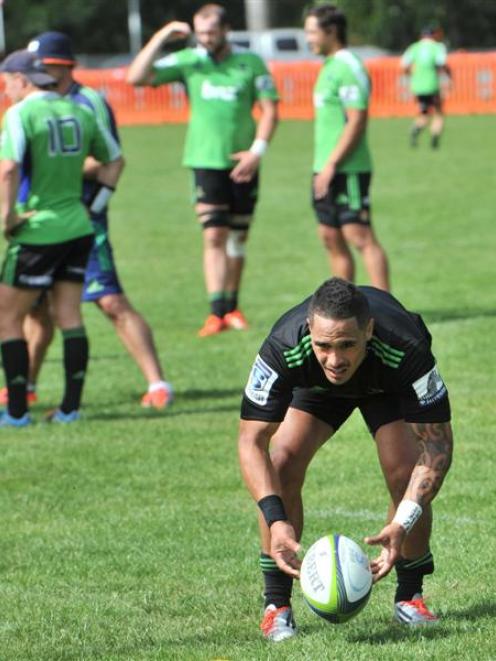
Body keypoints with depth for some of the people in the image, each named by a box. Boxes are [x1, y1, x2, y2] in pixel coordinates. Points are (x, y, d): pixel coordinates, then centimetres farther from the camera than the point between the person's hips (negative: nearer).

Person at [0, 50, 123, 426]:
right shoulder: (80, 113, 8)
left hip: (38, 233, -6)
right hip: (78, 230, 6)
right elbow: (115, 160, 20)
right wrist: (96, 205, 21)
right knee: (70, 316, 9)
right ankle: (71, 407, 9)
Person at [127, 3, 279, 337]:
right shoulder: (188, 61, 1)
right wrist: (161, 38, -12)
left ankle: (232, 306, 23)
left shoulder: (251, 63, 1)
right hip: (206, 162, -1)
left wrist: (257, 150, -11)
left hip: (242, 162, 1)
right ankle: (217, 312, -16)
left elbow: (270, 110, 1)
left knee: (238, 235, 10)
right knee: (214, 236, -12)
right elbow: (136, 77, -5)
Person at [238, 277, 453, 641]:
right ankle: (277, 605, -8)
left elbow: (437, 443, -35)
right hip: (314, 386, 1)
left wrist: (402, 524, -47)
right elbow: (252, 440, -34)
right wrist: (276, 520, -48)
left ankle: (410, 597, 3)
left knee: (407, 474, -21)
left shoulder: (406, 350, -43)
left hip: (389, 384, -1)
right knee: (283, 464, -22)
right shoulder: (283, 348, -42)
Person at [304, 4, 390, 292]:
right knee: (332, 239, 10)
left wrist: (331, 165, -20)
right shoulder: (329, 67, 16)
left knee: (360, 237, -10)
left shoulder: (349, 68, -13)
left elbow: (357, 122, -19)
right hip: (327, 171, 10)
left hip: (347, 170, -10)